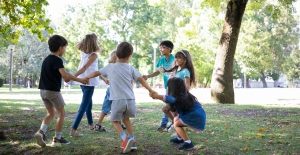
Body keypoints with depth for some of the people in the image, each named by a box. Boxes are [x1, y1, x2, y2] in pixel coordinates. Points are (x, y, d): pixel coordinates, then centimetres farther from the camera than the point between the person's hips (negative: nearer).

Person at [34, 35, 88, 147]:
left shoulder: (47, 59, 13)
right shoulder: (57, 60, -14)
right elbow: (64, 74, -25)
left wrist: (65, 78, 18)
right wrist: (80, 80, -22)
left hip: (43, 90, 8)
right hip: (53, 90, -8)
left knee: (50, 113, 17)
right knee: (61, 113, 6)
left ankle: (41, 132, -3)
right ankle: (57, 138, 7)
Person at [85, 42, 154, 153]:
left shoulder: (110, 67, 7)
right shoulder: (130, 68, 8)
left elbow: (97, 73, 21)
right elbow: (141, 80, 2)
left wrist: (86, 77, 37)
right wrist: (151, 90, 7)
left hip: (118, 100, -2)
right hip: (130, 100, 3)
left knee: (114, 120, 13)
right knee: (126, 119, 26)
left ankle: (125, 139, -10)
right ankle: (131, 140, 21)